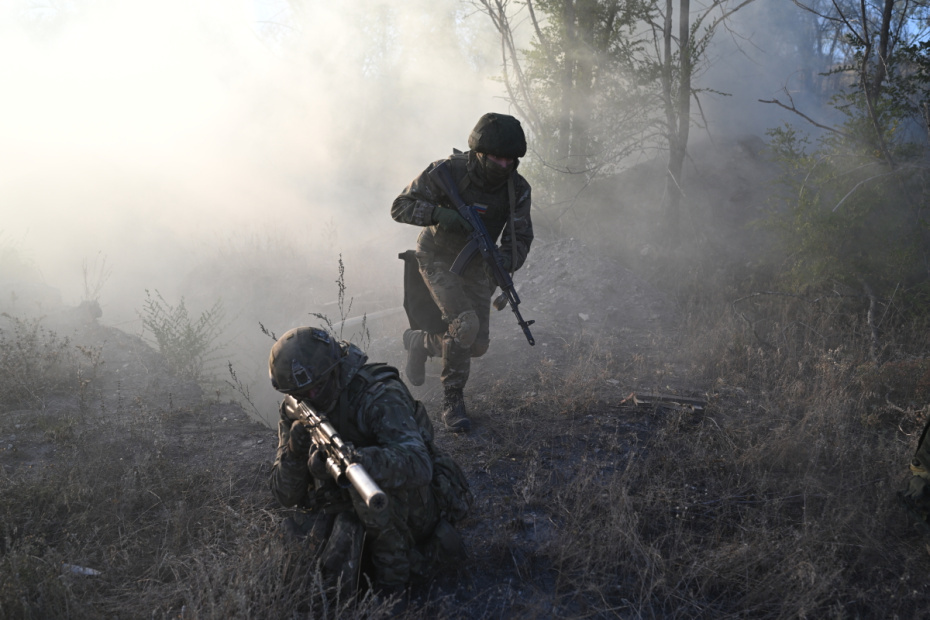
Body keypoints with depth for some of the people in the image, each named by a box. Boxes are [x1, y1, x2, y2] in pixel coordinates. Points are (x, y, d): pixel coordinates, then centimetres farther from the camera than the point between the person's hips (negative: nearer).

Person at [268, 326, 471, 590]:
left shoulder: (379, 395, -24)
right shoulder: (296, 415, -5)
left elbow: (419, 466, -39)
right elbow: (286, 496, -6)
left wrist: (358, 459, -57)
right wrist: (294, 452, -27)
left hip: (412, 506, -6)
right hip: (350, 510, 7)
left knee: (371, 477, -34)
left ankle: (394, 571, -14)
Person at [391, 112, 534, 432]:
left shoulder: (517, 189, -13)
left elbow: (520, 237, -14)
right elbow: (400, 207, -19)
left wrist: (505, 260, -37)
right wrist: (440, 214, -37)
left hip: (475, 265, 5)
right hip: (438, 258, -5)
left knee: (477, 344, 3)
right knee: (465, 323, -27)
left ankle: (421, 342, 34)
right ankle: (452, 400, -4)